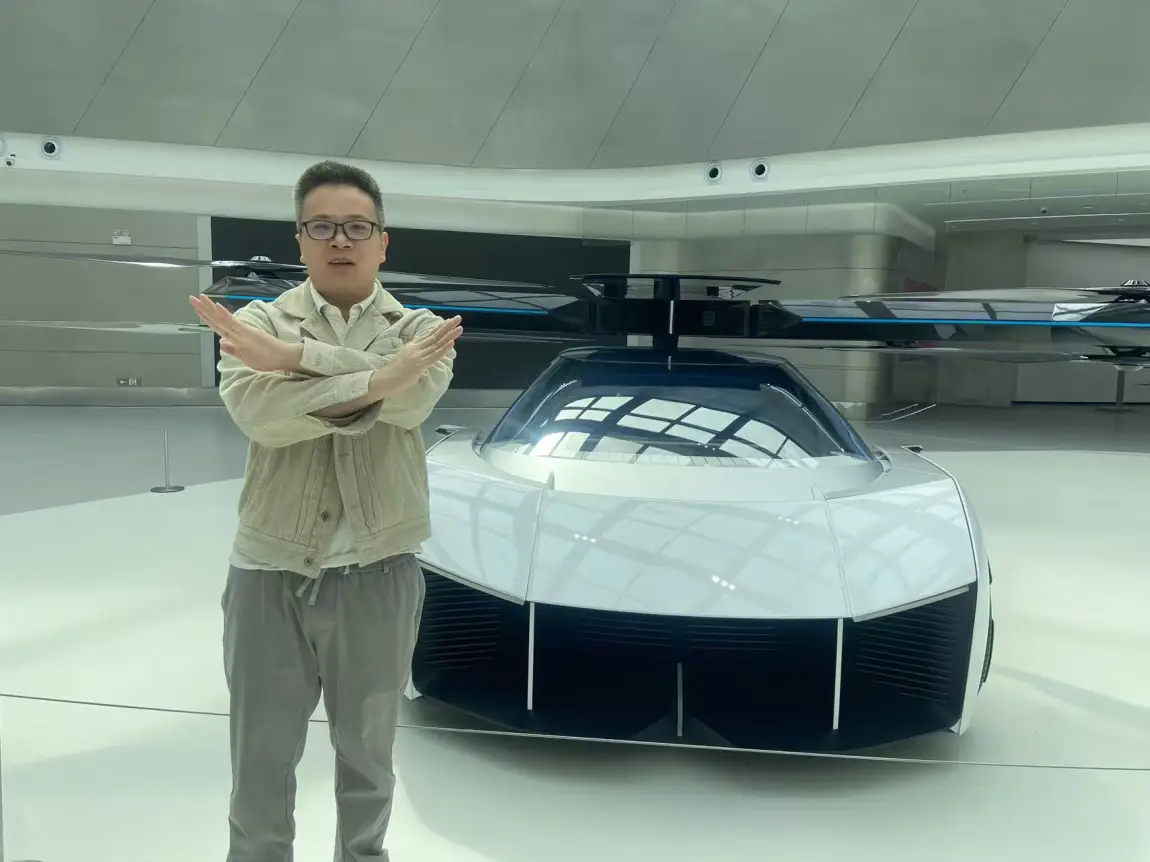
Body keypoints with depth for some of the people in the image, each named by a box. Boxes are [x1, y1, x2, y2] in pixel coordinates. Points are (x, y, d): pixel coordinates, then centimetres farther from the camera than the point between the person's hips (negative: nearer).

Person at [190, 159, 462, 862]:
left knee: (368, 751, 18)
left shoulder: (421, 328, 1)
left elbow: (412, 400, -22)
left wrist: (295, 355, -26)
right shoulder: (258, 323, 0)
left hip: (379, 574, 1)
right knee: (262, 755, 13)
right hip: (271, 571, 0)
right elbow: (257, 413, -21)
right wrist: (376, 379, -28)